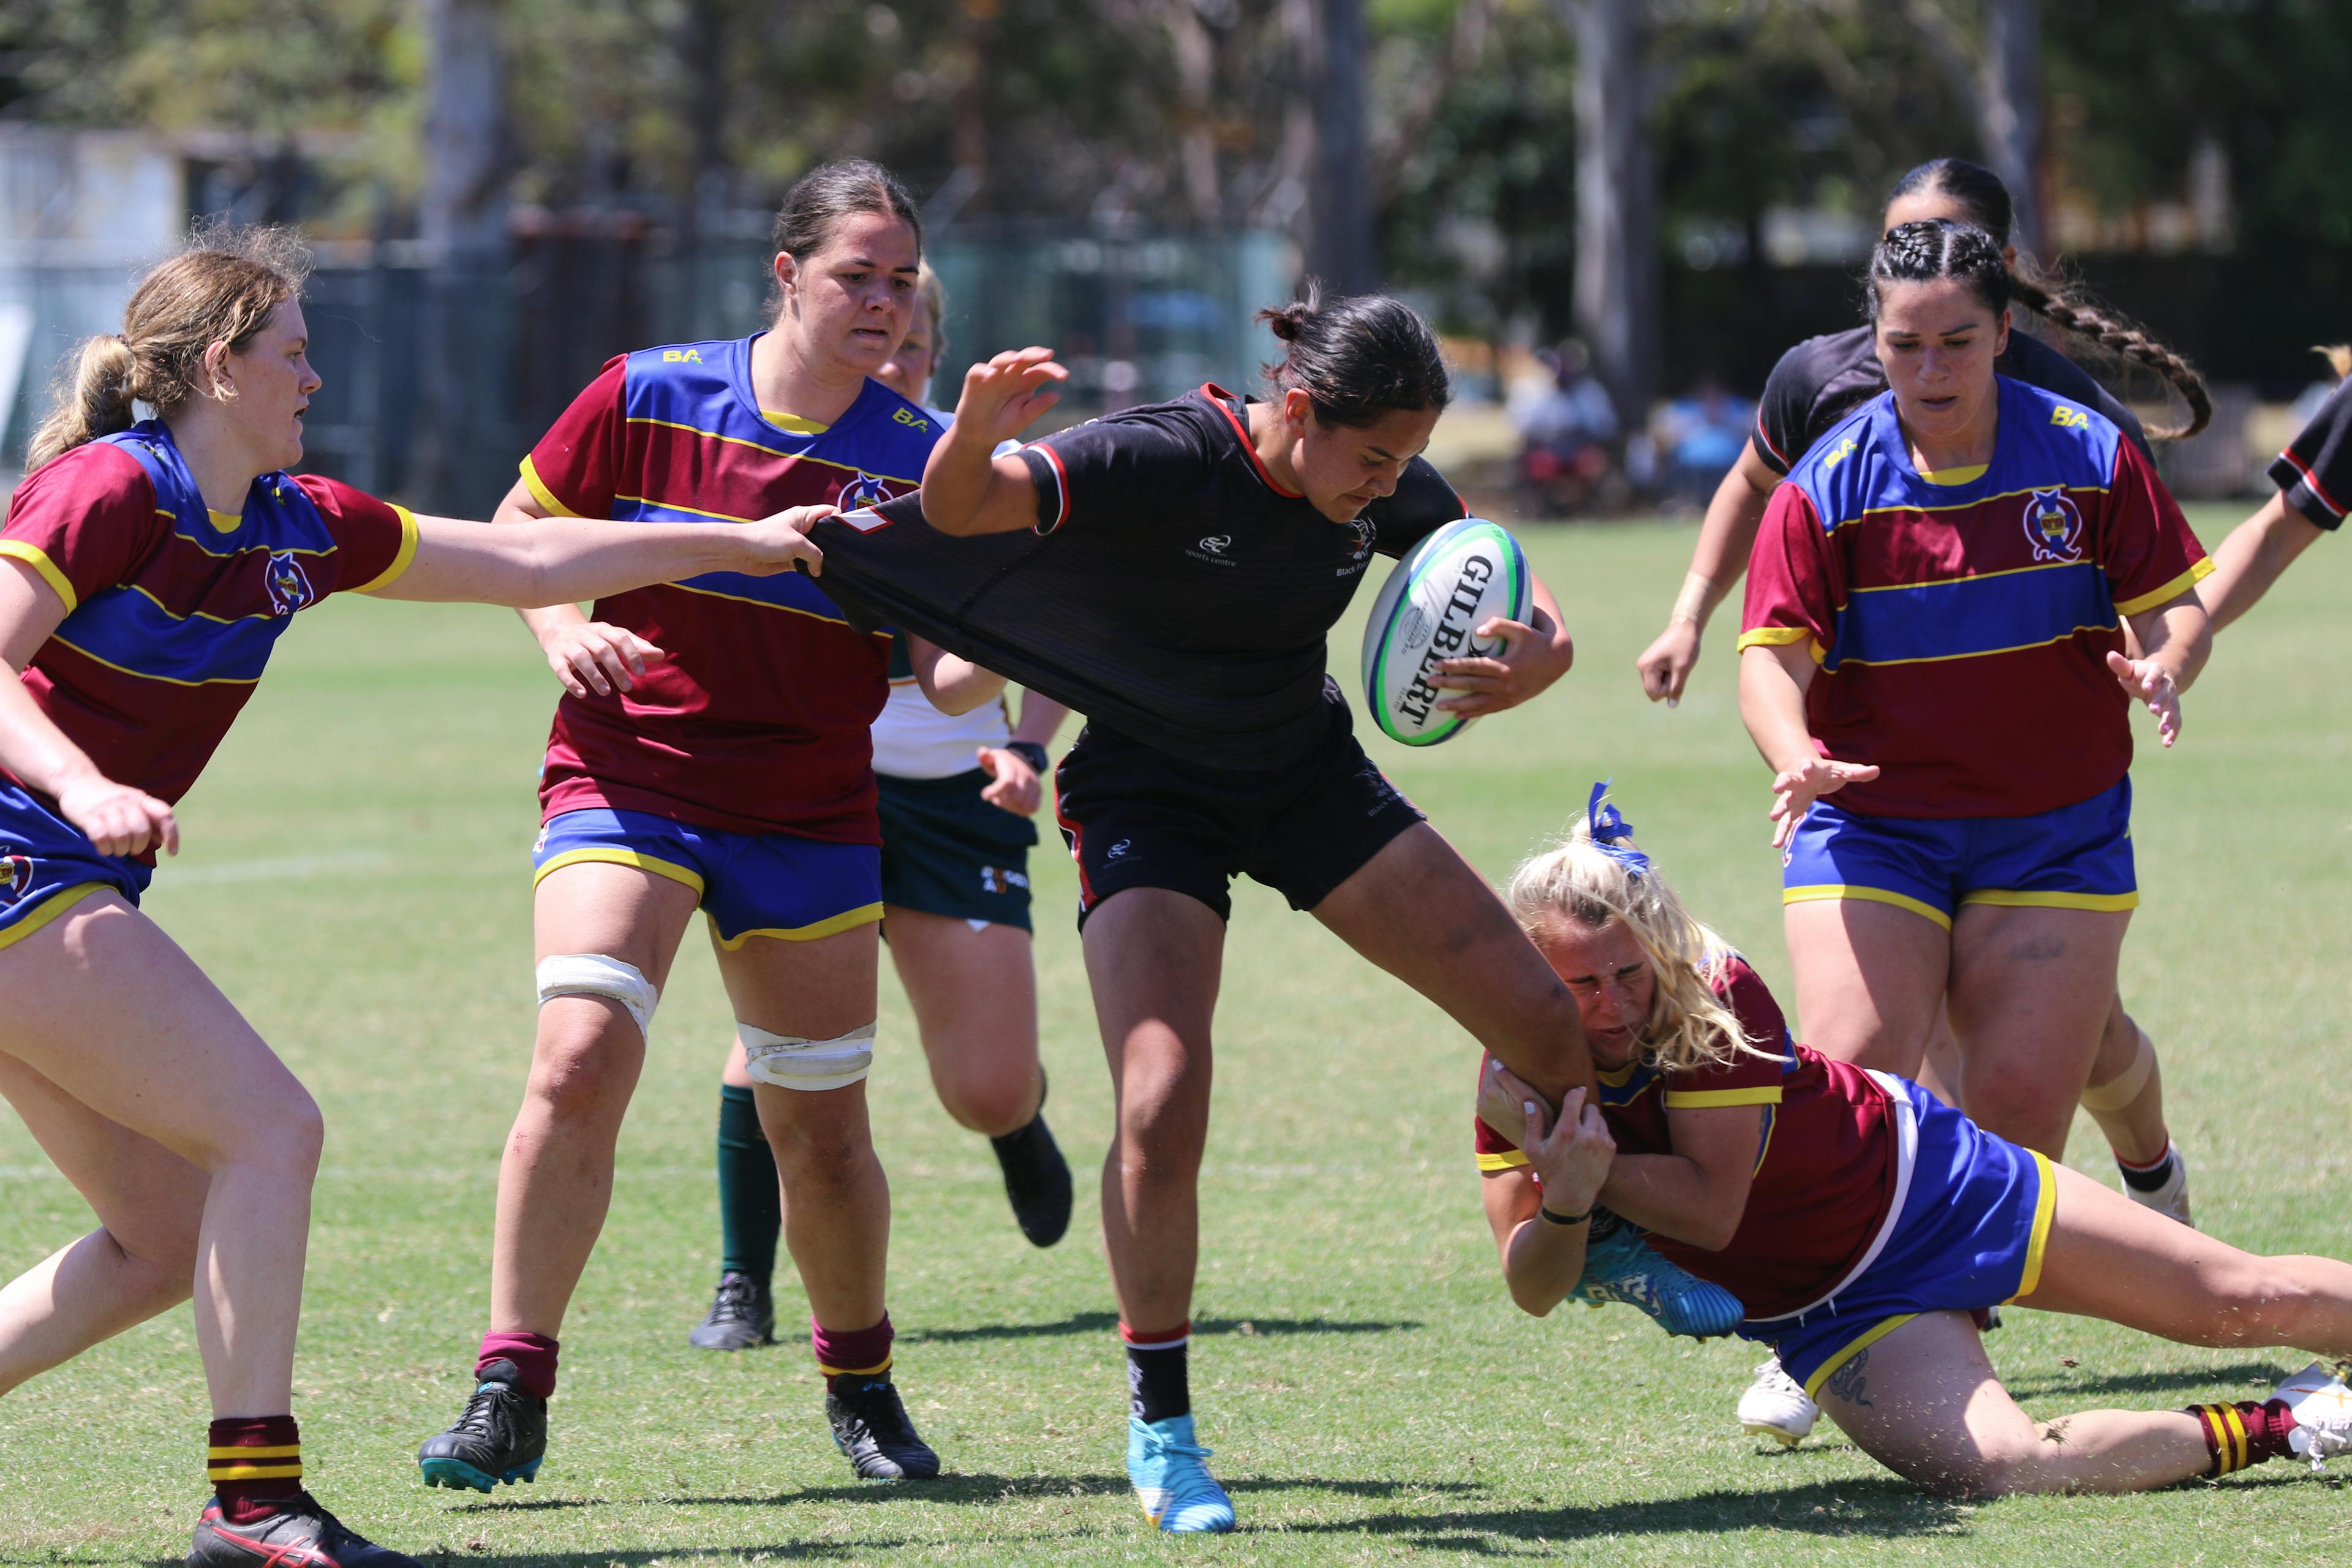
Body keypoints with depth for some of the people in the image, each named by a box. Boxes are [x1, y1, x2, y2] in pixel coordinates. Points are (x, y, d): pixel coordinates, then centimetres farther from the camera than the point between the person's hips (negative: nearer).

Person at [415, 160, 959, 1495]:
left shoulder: (921, 457, -3)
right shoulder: (649, 397, -6)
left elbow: (943, 671, -4)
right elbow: (520, 529, 7)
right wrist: (564, 629, -12)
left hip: (811, 820, 2)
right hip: (629, 776, -2)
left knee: (824, 1131, 5)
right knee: (582, 1058, -22)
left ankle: (862, 1386, 31)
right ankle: (511, 1395, -14)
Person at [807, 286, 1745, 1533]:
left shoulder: (1387, 492, -10)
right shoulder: (1157, 461, -26)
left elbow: (1531, 617, -1)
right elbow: (956, 507, -36)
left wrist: (1533, 661, -26)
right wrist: (974, 436, -60)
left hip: (1309, 776, 5)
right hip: (1150, 801, -5)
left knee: (1546, 1021, 1)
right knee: (1161, 1112, -23)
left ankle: (1602, 1245, 31)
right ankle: (1158, 1424, -4)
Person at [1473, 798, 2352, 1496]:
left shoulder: (1713, 999, -26)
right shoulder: (1520, 1072, -16)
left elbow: (1712, 1206, -27)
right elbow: (1534, 1290, -16)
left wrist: (1584, 1167, -37)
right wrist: (1565, 1196, -37)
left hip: (1925, 1182, -2)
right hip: (1828, 1312, 2)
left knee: (2251, 1302, 1)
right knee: (1995, 1468, -25)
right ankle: (2272, 1428, -5)